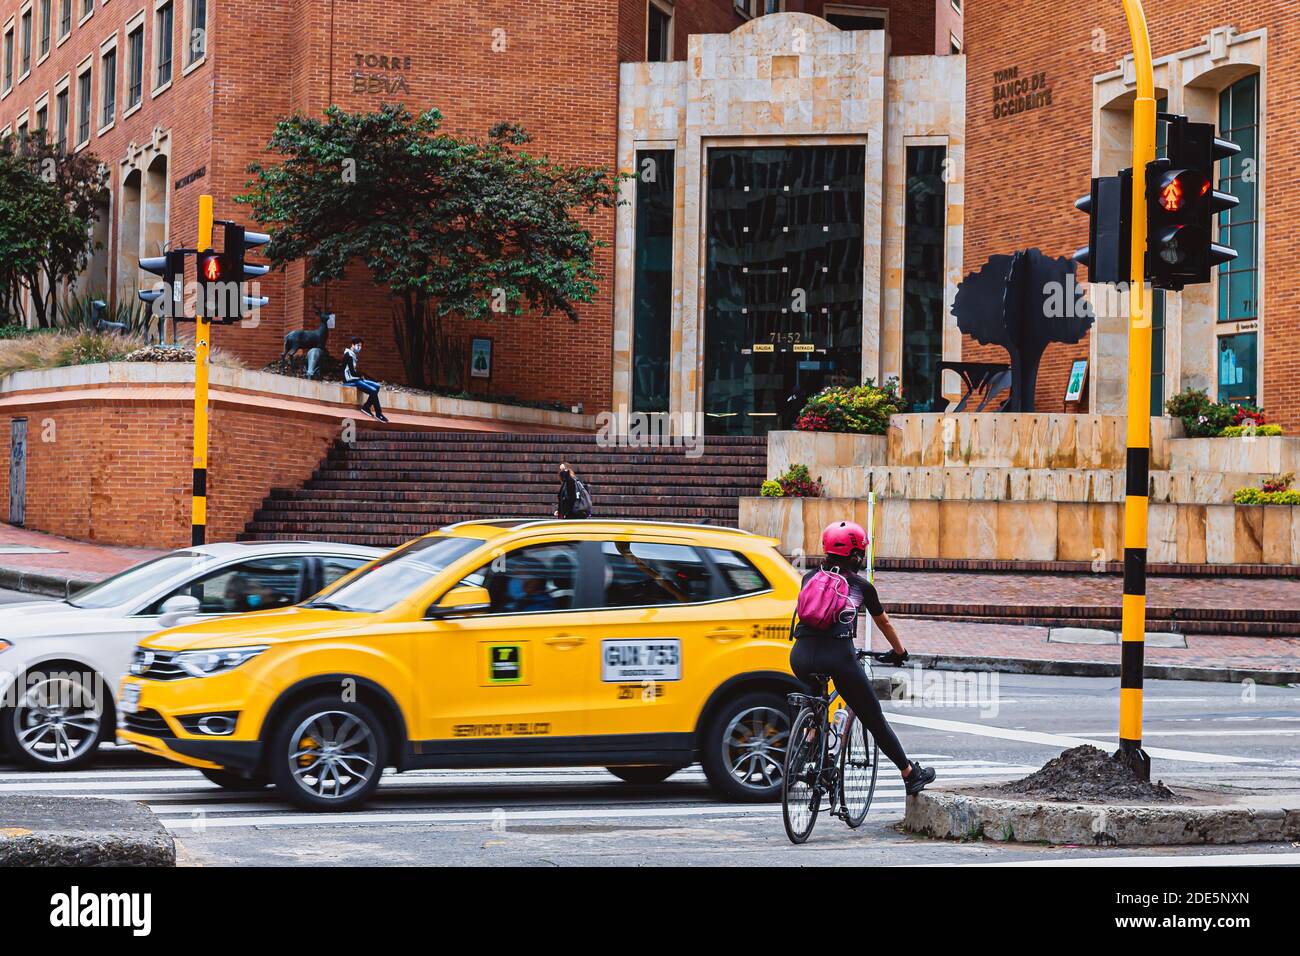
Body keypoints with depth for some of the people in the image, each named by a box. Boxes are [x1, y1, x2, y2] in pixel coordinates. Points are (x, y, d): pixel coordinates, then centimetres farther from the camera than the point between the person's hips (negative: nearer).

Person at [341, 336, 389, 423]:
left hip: (356, 379, 10)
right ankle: (379, 414, -13)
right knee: (373, 391, -19)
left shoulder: (354, 355, 17)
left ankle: (366, 406, 0)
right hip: (350, 381, -10)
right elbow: (352, 372, -19)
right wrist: (361, 376, -2)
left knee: (377, 386, 3)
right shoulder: (349, 355, -14)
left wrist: (360, 375, -2)